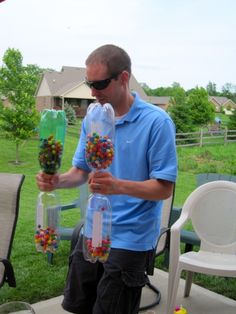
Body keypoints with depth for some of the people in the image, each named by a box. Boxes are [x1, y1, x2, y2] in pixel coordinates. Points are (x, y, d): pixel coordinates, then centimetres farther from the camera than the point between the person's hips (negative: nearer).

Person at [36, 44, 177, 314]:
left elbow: (164, 188, -17)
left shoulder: (156, 122, -16)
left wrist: (118, 186, -34)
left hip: (131, 238, -6)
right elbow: (81, 171, 7)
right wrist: (58, 180, -15)